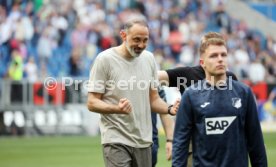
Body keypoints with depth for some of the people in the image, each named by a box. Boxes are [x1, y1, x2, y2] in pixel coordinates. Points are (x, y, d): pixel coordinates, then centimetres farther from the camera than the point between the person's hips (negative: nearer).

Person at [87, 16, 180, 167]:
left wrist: (170, 109, -7)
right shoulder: (105, 59, -9)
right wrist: (116, 108, -28)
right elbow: (92, 103, -9)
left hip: (144, 141, 6)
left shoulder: (149, 58, 8)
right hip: (116, 140, -6)